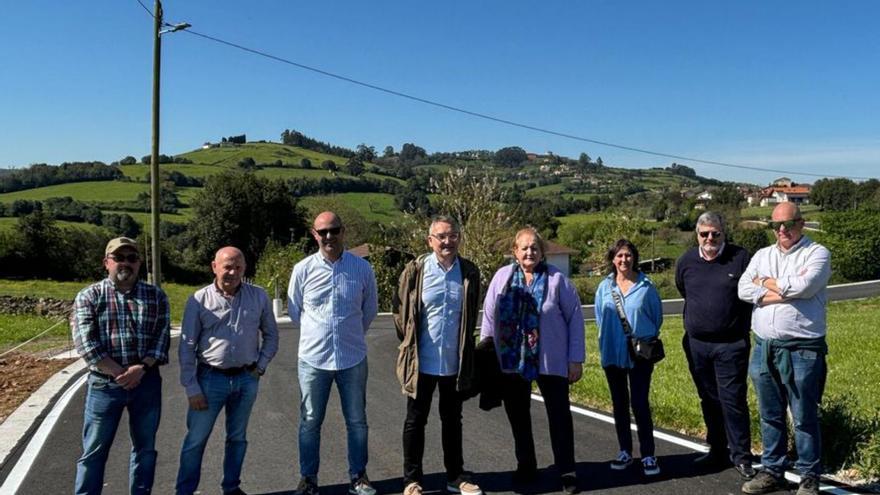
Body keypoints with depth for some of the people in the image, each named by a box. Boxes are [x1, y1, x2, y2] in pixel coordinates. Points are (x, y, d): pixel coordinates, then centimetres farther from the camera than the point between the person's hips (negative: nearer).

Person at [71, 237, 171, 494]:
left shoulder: (156, 296, 5)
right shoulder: (89, 296, -1)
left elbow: (162, 337, -1)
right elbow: (86, 344, -10)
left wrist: (141, 369, -16)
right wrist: (120, 374, -15)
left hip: (147, 383, 2)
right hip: (104, 384, -2)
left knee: (145, 447, 14)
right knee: (94, 450, 7)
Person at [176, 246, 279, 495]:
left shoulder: (259, 296, -1)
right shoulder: (199, 300, -7)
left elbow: (271, 335, 10)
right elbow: (187, 347, -6)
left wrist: (260, 367, 1)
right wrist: (192, 389, -8)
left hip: (247, 379, 2)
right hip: (211, 378, -2)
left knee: (237, 437, 16)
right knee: (196, 440, 6)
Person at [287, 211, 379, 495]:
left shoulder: (362, 268, -5)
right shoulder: (303, 270, -5)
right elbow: (294, 312, 8)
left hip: (353, 358, 1)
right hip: (313, 358, 0)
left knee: (357, 421, 12)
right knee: (310, 422, 12)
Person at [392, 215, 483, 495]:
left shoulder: (470, 272, -3)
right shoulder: (415, 270, -9)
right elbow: (400, 311, 0)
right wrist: (411, 344, 5)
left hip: (455, 362, 2)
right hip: (422, 362, -2)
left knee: (452, 420, 16)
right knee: (415, 421, 9)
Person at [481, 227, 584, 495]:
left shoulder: (557, 279, -5)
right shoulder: (502, 276, 2)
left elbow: (575, 318, -3)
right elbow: (489, 316, 5)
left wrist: (576, 359, -5)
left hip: (551, 361, -2)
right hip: (511, 361, 3)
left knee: (559, 417, 3)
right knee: (518, 417, 14)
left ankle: (567, 472, 16)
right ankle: (525, 467, 30)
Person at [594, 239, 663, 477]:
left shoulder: (646, 286, -7)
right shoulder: (604, 287, 0)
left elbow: (657, 316, 5)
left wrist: (646, 338, 7)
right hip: (612, 353, 3)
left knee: (640, 404, -4)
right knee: (619, 404, 11)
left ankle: (648, 455, 8)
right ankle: (625, 452, 23)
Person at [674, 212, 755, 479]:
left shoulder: (740, 258, -8)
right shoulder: (686, 261, 3)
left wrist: (743, 330, 4)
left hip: (731, 345, -4)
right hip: (696, 344, 4)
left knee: (733, 400, -3)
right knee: (709, 400, 14)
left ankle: (741, 456, 10)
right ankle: (717, 450, 27)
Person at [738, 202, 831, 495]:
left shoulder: (817, 253, -1)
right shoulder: (762, 255, 13)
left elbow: (803, 286, -20)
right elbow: (744, 290, -2)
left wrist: (766, 282, -4)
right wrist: (786, 291, -12)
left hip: (801, 350, -5)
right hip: (764, 348, 5)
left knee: (805, 418, 4)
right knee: (770, 416, 14)